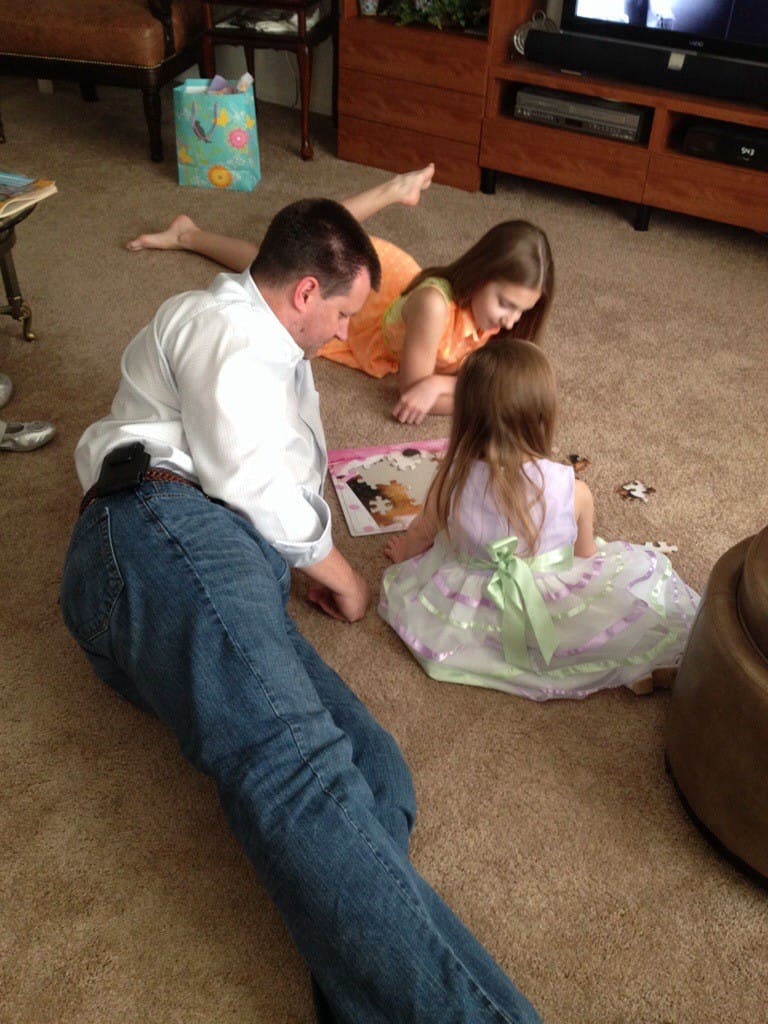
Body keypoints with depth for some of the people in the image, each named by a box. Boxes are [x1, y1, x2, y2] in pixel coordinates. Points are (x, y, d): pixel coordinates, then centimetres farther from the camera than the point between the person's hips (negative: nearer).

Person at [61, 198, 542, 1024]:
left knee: (372, 770, -19)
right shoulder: (225, 324, 9)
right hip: (164, 530, -9)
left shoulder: (271, 356, 41)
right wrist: (329, 562, 9)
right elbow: (243, 474, -4)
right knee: (291, 760, -35)